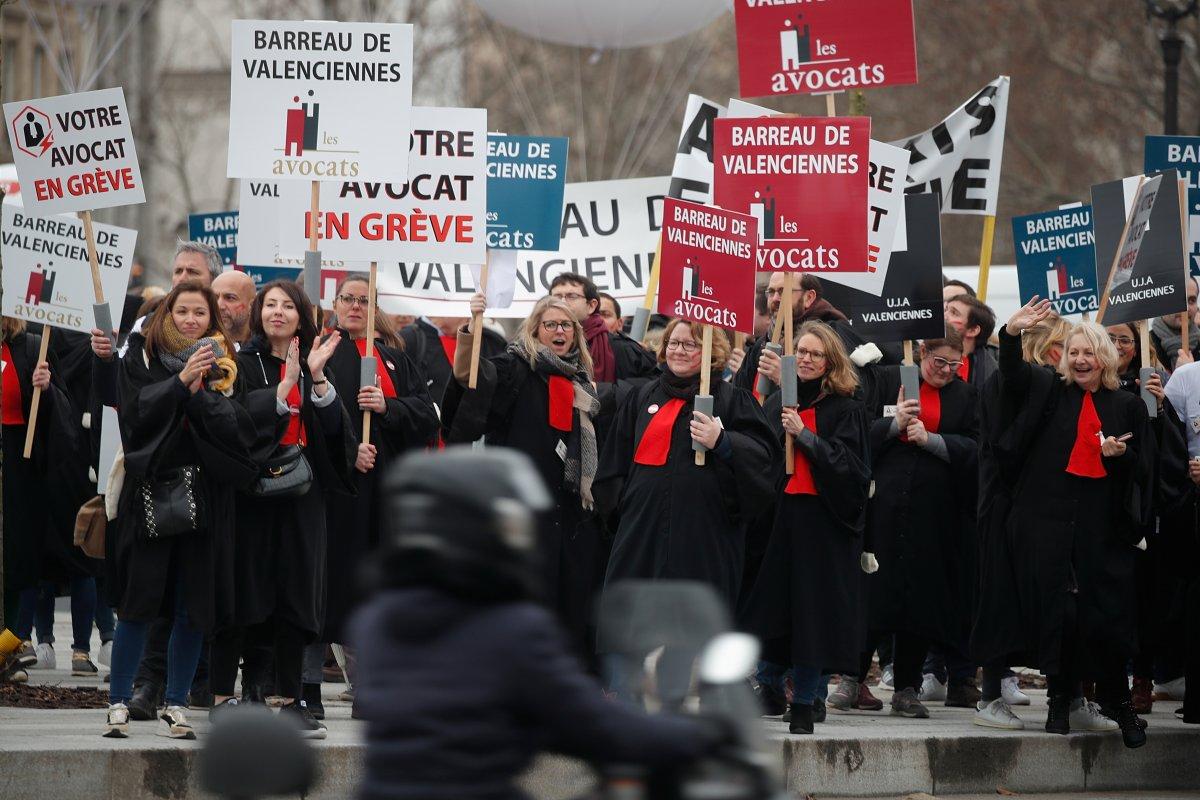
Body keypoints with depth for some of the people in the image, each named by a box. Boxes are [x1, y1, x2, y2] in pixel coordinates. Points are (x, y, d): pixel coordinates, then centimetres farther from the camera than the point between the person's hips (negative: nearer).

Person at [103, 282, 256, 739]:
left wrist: (199, 392, -13)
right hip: (149, 491, -2)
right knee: (137, 603, -4)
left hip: (205, 495, 2)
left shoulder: (222, 365, 11)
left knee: (193, 608, 2)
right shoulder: (143, 355, 7)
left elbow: (239, 427, -1)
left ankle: (176, 705, 11)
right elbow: (137, 412, -8)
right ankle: (118, 702, 4)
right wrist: (181, 381, -18)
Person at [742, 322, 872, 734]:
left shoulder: (846, 410, 2)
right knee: (772, 604, 1)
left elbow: (851, 465, -8)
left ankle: (804, 701, 3)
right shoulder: (776, 404, 13)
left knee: (813, 608, -3)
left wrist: (805, 435, -13)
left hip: (822, 520, -3)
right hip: (777, 514, 3)